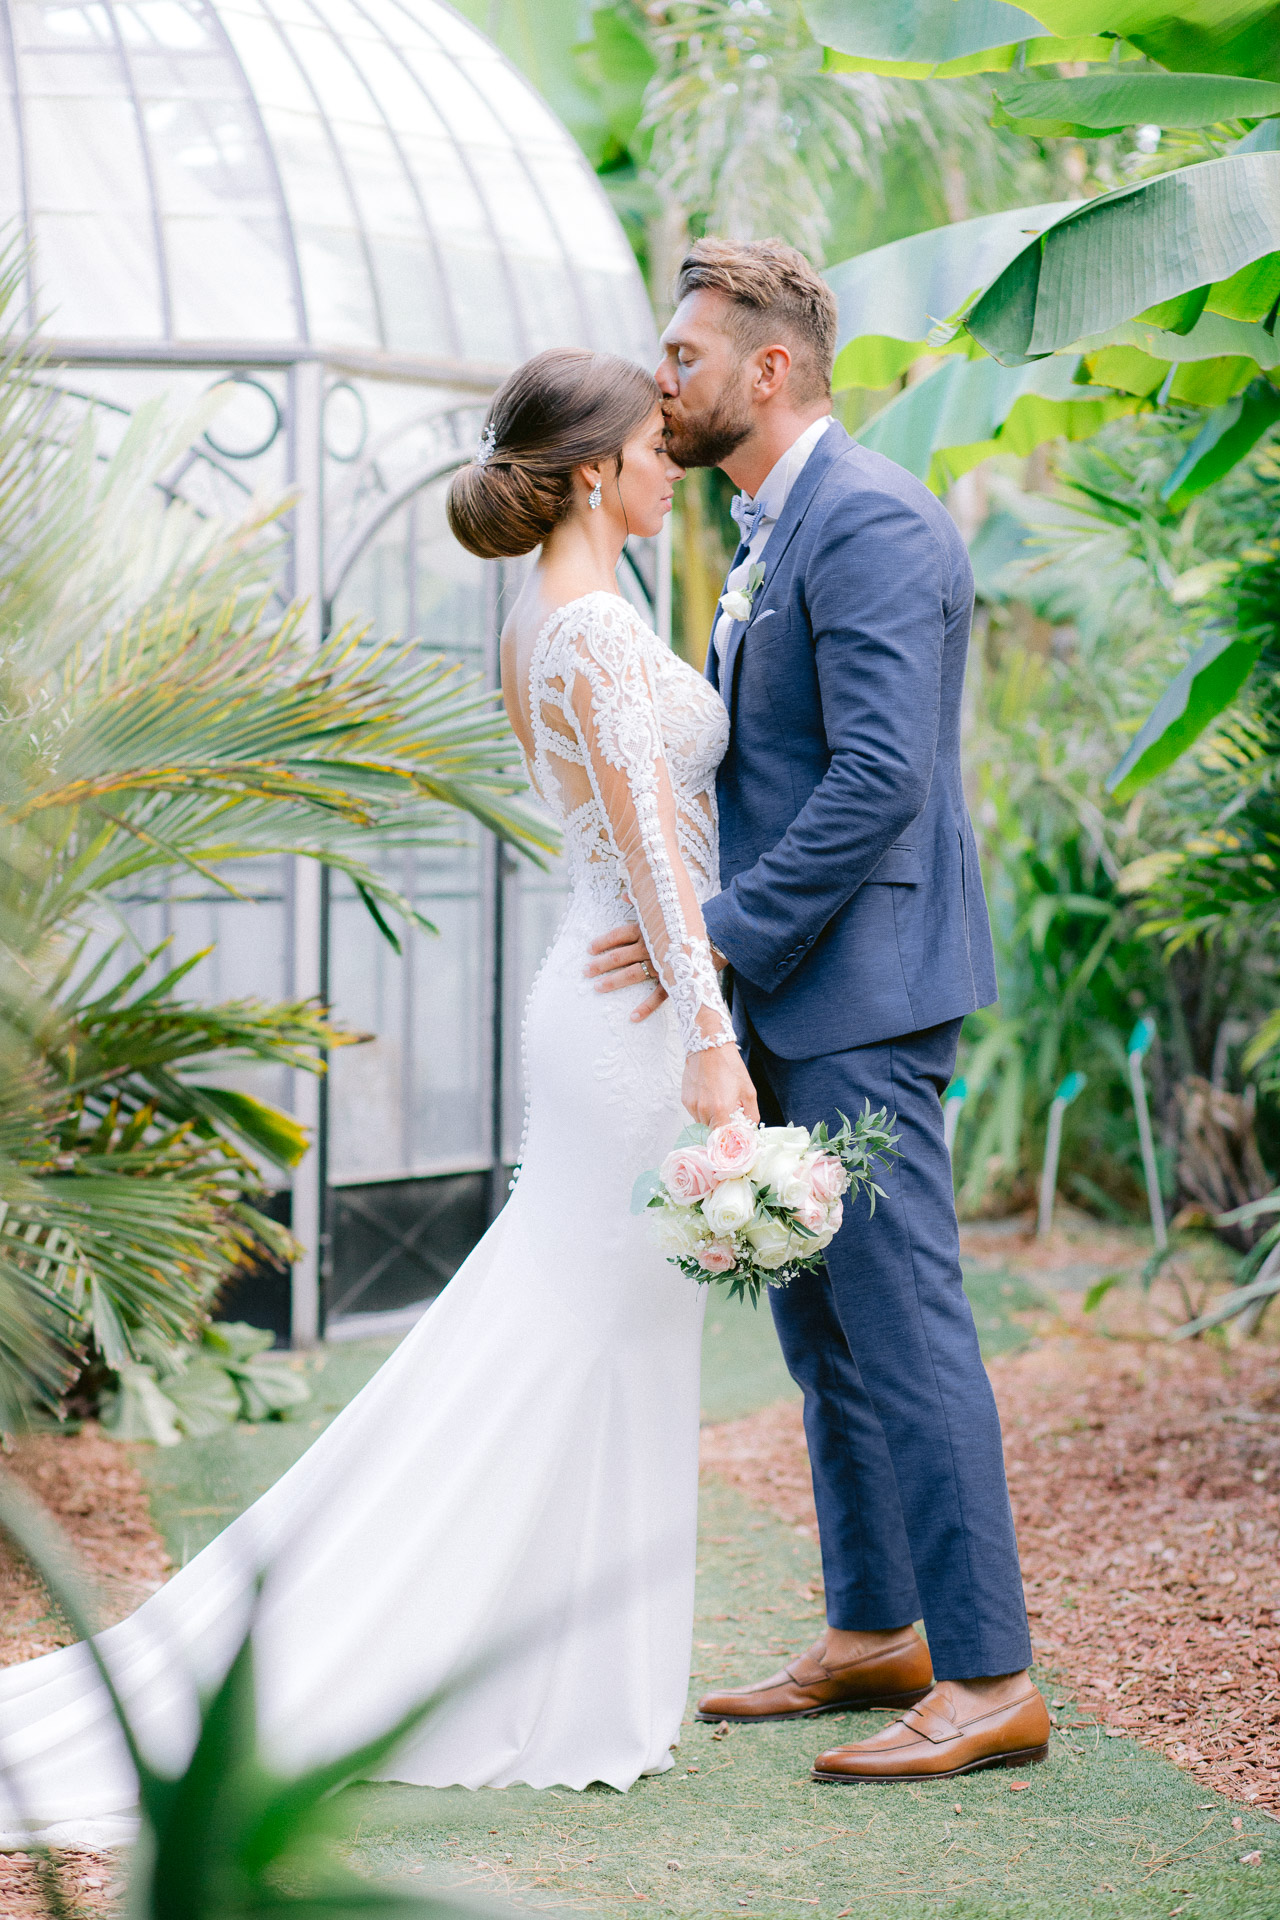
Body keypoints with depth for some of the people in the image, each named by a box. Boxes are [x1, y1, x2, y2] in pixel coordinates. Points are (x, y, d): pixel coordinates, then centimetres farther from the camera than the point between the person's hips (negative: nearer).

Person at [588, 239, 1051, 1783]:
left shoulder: (872, 524, -15)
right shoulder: (768, 531, 17)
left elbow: (878, 779, -23)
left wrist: (723, 935, -21)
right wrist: (726, 952, 15)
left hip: (862, 991, -10)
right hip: (787, 996, 10)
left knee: (901, 1321, -8)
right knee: (819, 1323, 15)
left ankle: (990, 1681, -2)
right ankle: (872, 1638, 25)